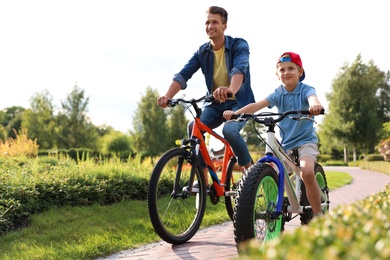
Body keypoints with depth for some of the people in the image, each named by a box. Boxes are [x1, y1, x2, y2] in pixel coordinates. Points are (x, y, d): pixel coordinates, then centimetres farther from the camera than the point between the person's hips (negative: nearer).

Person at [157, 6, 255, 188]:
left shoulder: (239, 45, -12)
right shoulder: (202, 52, 0)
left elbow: (239, 69, -34)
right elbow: (183, 74, -12)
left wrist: (231, 89, -56)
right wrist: (167, 96, -32)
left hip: (239, 101, -4)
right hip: (216, 103, 4)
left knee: (229, 130, -33)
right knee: (193, 127, -23)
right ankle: (203, 179, -11)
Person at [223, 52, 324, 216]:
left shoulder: (305, 90, -8)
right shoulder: (278, 94, 0)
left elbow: (312, 98, -33)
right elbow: (258, 105, -15)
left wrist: (315, 105, -59)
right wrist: (236, 112, -31)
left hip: (305, 141, -4)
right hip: (285, 143, 4)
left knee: (307, 172, -28)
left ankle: (318, 213, -12)